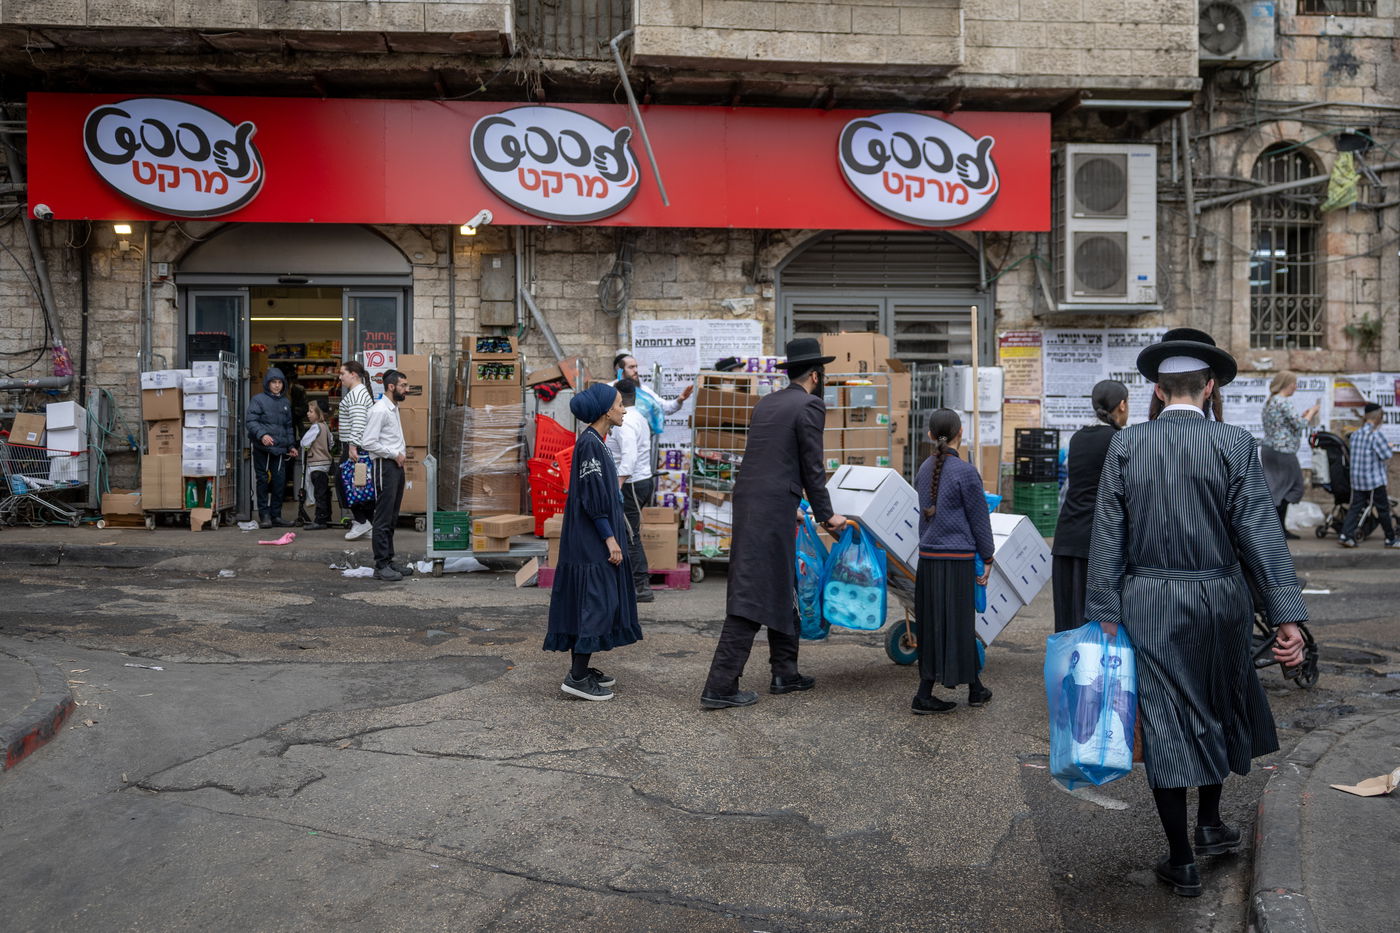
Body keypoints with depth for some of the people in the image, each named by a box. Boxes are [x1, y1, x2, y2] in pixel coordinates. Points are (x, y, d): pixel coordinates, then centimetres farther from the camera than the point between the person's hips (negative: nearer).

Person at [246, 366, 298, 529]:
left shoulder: (286, 402, 17)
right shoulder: (258, 400, 0)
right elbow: (250, 421, -9)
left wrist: (291, 445, 18)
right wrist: (262, 434, -24)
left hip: (280, 449, 5)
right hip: (262, 449, -5)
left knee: (280, 482, 3)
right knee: (263, 481, 0)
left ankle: (276, 516, 11)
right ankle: (264, 515, 7)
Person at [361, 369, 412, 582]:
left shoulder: (394, 408, 16)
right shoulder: (379, 410, -14)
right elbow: (367, 443, -20)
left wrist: (402, 450, 10)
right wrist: (394, 454, -15)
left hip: (397, 465, 10)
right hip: (385, 466, -10)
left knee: (392, 518, 13)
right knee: (383, 519, -7)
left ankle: (389, 560, 20)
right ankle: (381, 566, -3)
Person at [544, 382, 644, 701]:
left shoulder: (595, 442, 13)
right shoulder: (589, 443, -16)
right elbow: (593, 498, -20)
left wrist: (611, 536, 21)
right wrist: (610, 539, -18)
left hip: (593, 541, 10)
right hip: (591, 541, -10)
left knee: (592, 602, 13)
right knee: (595, 601, -7)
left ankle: (582, 668, 20)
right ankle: (577, 677, -2)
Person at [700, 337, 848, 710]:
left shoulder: (766, 403, 17)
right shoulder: (810, 407, -7)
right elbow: (813, 469, -7)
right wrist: (826, 515, 5)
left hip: (748, 499, 9)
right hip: (774, 508, -9)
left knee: (782, 588, 18)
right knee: (753, 594, -7)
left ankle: (785, 673, 26)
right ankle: (720, 686, -6)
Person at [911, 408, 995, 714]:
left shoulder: (925, 468, 7)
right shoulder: (965, 471, -12)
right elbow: (978, 519, -6)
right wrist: (987, 559, 3)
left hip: (928, 558, 6)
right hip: (957, 559, -6)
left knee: (932, 623, 10)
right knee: (960, 623, 5)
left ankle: (925, 695, 11)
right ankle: (975, 691, 20)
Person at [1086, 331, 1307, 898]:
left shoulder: (1125, 444, -4)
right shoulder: (1234, 443, -7)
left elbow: (1108, 534, -5)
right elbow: (1259, 531, -11)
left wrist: (1106, 615, -2)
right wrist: (1287, 617, -9)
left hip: (1148, 601, 0)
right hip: (1220, 598, 0)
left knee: (1165, 722, 7)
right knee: (1219, 707, 25)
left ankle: (1182, 861, 17)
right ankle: (1209, 824, 36)